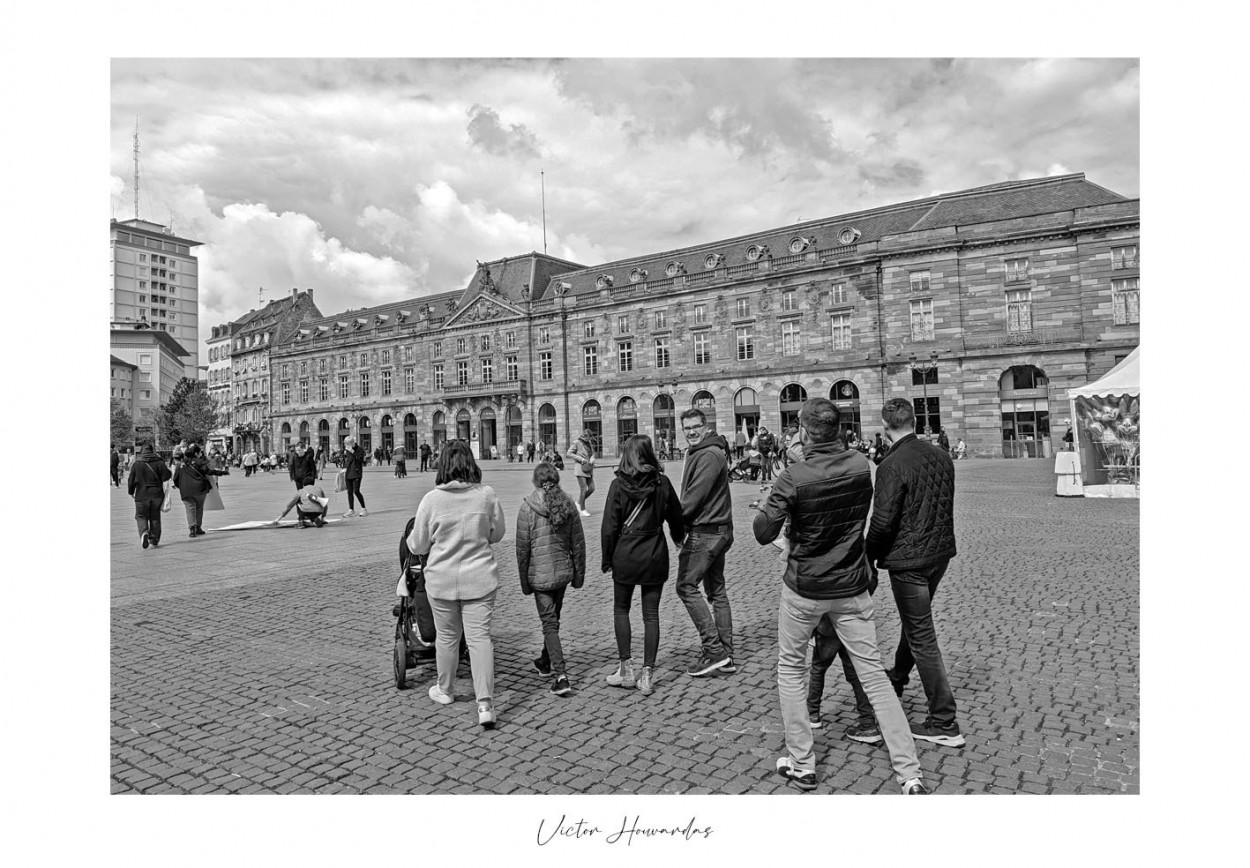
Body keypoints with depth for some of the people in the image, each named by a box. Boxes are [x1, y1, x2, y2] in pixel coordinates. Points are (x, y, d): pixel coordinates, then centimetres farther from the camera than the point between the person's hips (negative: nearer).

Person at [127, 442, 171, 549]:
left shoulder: (136, 464, -1)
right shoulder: (159, 463, -4)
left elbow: (131, 480, 3)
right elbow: (166, 475, -11)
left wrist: (131, 491, 16)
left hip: (142, 495, -1)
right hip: (157, 494, 1)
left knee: (141, 516, 8)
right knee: (155, 517, 12)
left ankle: (144, 532, -19)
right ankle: (154, 539, 16)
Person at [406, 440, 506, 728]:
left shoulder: (431, 499, -12)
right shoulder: (487, 495, -8)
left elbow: (417, 546, -2)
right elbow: (497, 534, 6)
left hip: (441, 580, 0)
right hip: (480, 577, 1)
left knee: (446, 636, 17)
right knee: (480, 636, 3)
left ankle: (445, 690, 37)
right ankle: (485, 703, -3)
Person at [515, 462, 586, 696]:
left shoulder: (527, 507, -12)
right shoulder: (568, 504, -2)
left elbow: (522, 547, -8)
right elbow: (578, 543, 1)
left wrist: (524, 581, 2)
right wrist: (579, 574, 11)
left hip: (540, 574, -4)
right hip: (563, 571, 4)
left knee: (549, 623, 0)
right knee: (553, 618, 22)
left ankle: (560, 675, -8)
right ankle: (546, 662, 40)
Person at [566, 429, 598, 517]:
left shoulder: (589, 443, 14)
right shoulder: (577, 443, -6)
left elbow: (593, 453, 25)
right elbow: (568, 454, -9)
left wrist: (592, 459, 2)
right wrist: (580, 458, -15)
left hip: (588, 469, 7)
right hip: (580, 468, -7)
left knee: (591, 488, 4)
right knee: (583, 489, -8)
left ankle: (579, 503, 23)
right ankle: (582, 510, 3)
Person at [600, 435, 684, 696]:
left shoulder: (619, 485, -11)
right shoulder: (661, 483, -4)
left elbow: (609, 526, -10)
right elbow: (676, 516, 8)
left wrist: (607, 558, 4)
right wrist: (678, 537, 29)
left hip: (625, 556, -2)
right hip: (655, 556, 2)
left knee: (621, 609, 16)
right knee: (651, 614, 9)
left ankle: (626, 668, 16)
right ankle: (647, 675, 11)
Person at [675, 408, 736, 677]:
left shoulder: (709, 455, -15)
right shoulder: (698, 453, 18)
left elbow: (695, 496, -20)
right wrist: (684, 523, 5)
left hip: (705, 532, -11)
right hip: (718, 531, 11)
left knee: (686, 587, -7)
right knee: (716, 591, 13)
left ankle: (714, 651, -5)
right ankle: (726, 655, 20)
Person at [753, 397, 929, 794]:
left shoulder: (793, 477, -20)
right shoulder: (861, 465, -5)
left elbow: (763, 534, -14)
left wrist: (767, 505, 4)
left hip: (804, 588, -3)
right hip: (852, 587, 4)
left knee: (790, 668, 16)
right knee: (873, 674, 10)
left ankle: (801, 764, 23)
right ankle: (910, 773, 11)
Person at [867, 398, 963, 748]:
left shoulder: (892, 466, -20)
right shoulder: (940, 456, 3)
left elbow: (882, 522, -21)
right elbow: (947, 506, 12)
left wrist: (870, 557, -5)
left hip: (907, 560, -8)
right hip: (940, 552, 8)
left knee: (922, 638, 1)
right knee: (915, 621, 27)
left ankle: (944, 724, 8)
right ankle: (897, 677, 50)